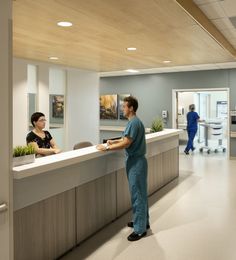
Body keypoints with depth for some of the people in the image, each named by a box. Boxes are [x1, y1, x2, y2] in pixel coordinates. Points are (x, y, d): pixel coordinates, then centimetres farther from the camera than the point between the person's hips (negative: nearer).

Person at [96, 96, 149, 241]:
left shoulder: (134, 123, -19)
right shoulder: (135, 121, 13)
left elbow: (126, 143, -23)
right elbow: (127, 139, 20)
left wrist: (107, 147, -16)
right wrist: (113, 141, 10)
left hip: (136, 163, -10)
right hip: (136, 161, 10)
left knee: (138, 195, -2)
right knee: (140, 194, 18)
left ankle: (140, 229, 8)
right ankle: (143, 221, 31)